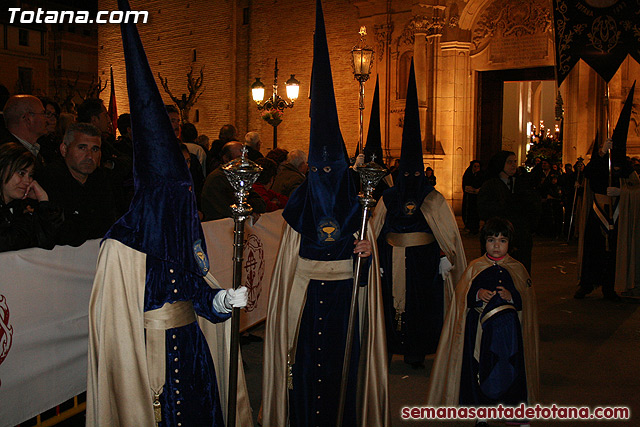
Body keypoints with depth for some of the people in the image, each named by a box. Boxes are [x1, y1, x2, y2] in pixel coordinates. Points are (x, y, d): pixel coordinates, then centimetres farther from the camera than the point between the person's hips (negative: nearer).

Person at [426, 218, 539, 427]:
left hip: (508, 329, 0)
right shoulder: (475, 267, 4)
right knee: (480, 368, 2)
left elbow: (527, 301, 5)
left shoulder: (517, 269, 5)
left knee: (509, 369, 0)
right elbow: (462, 297, 3)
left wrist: (512, 297, -14)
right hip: (479, 329, 0)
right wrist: (477, 295, -15)